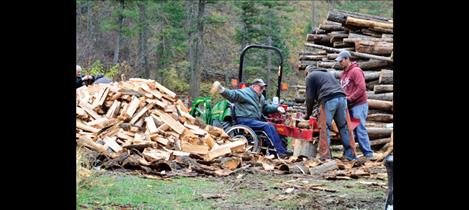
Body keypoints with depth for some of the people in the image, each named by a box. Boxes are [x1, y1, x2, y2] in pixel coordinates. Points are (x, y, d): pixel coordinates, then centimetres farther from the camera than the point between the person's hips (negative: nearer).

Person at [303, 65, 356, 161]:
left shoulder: (310, 76, 16)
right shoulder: (328, 74, 36)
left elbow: (310, 97, 10)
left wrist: (308, 114, 19)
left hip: (328, 100, -6)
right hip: (341, 98, 6)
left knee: (325, 128, -3)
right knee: (344, 127, 9)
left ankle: (325, 156, -9)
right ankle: (350, 155, 9)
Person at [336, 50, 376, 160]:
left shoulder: (356, 71, -10)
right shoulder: (343, 74, 17)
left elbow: (361, 88, -18)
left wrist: (349, 99, -18)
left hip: (359, 105, -8)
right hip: (349, 106, 8)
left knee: (360, 129, -12)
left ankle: (368, 153, -10)